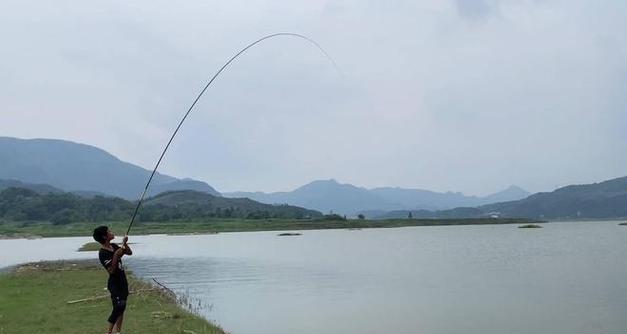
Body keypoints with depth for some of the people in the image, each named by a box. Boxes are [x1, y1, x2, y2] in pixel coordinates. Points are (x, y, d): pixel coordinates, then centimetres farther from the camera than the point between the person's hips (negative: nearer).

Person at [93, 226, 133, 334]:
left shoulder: (114, 246, 6)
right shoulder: (103, 253, -18)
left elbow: (129, 252, 12)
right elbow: (111, 270, -24)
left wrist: (124, 243, -4)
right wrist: (115, 255, -27)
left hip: (122, 281, 8)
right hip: (114, 284, -8)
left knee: (122, 307, 12)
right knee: (118, 307, -12)